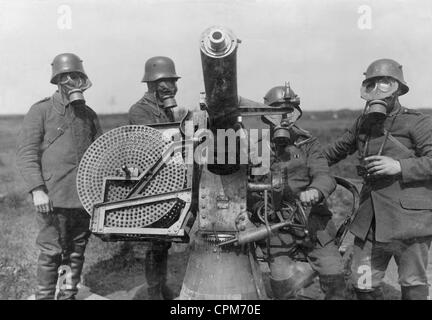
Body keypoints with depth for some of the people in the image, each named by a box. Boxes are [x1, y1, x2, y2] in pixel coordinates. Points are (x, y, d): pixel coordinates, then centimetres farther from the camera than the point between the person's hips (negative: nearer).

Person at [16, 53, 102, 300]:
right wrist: (37, 189, -15)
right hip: (54, 196, -5)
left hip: (84, 196, 5)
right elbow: (26, 153, -6)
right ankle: (45, 295, 15)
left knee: (77, 252, 12)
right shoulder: (41, 111, -1)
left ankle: (69, 295, 28)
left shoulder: (88, 114, 13)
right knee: (52, 252, -1)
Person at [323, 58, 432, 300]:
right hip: (371, 221, 5)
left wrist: (399, 166, -22)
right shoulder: (363, 124, 13)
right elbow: (338, 149, 26)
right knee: (364, 285, 10)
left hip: (409, 218, -5)